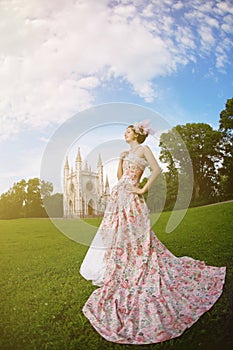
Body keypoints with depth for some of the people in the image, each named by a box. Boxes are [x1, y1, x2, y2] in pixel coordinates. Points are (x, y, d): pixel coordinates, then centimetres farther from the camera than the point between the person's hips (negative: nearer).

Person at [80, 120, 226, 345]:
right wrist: (120, 159, 12)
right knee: (118, 235, 10)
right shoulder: (127, 153, 23)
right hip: (118, 196, 9)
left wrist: (144, 189, -15)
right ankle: (118, 272, 21)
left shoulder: (143, 149, 0)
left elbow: (156, 169, -14)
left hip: (130, 198, -9)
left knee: (131, 237, -6)